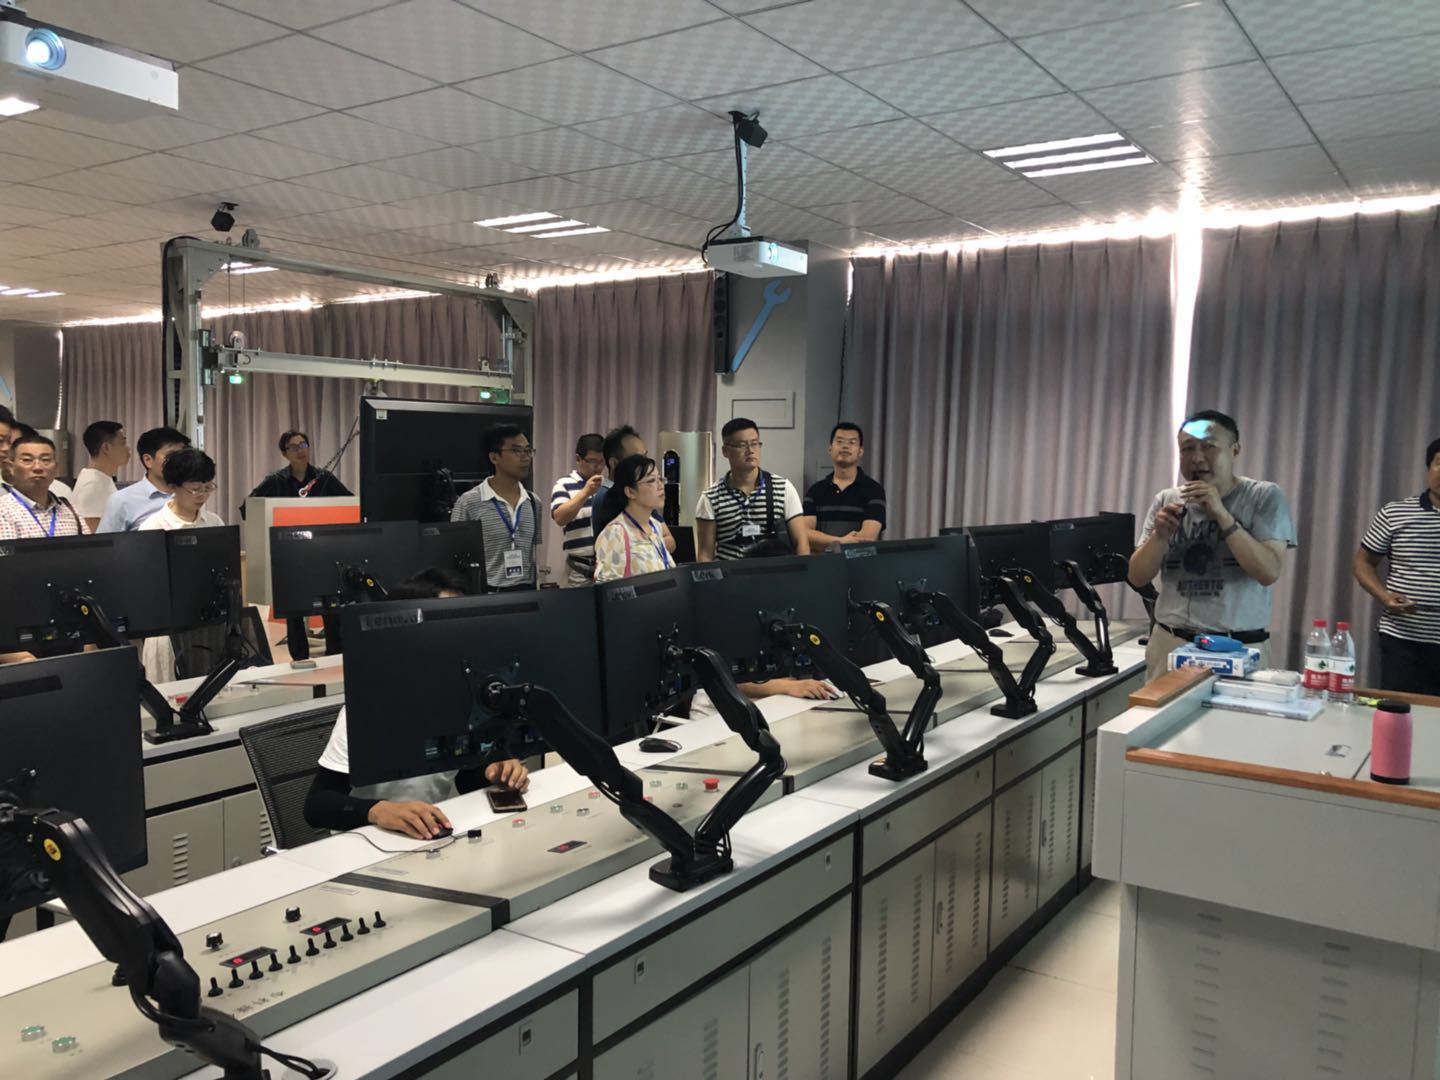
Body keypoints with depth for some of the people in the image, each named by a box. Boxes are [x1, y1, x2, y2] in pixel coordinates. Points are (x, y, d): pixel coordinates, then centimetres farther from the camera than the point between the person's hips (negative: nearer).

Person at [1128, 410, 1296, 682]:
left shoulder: (1265, 497, -3)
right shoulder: (1165, 501, 5)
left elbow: (1269, 573, -15)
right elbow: (1137, 578, 4)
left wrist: (1222, 515, -20)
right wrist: (1159, 536, -13)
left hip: (1240, 650, -3)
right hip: (1170, 645, 3)